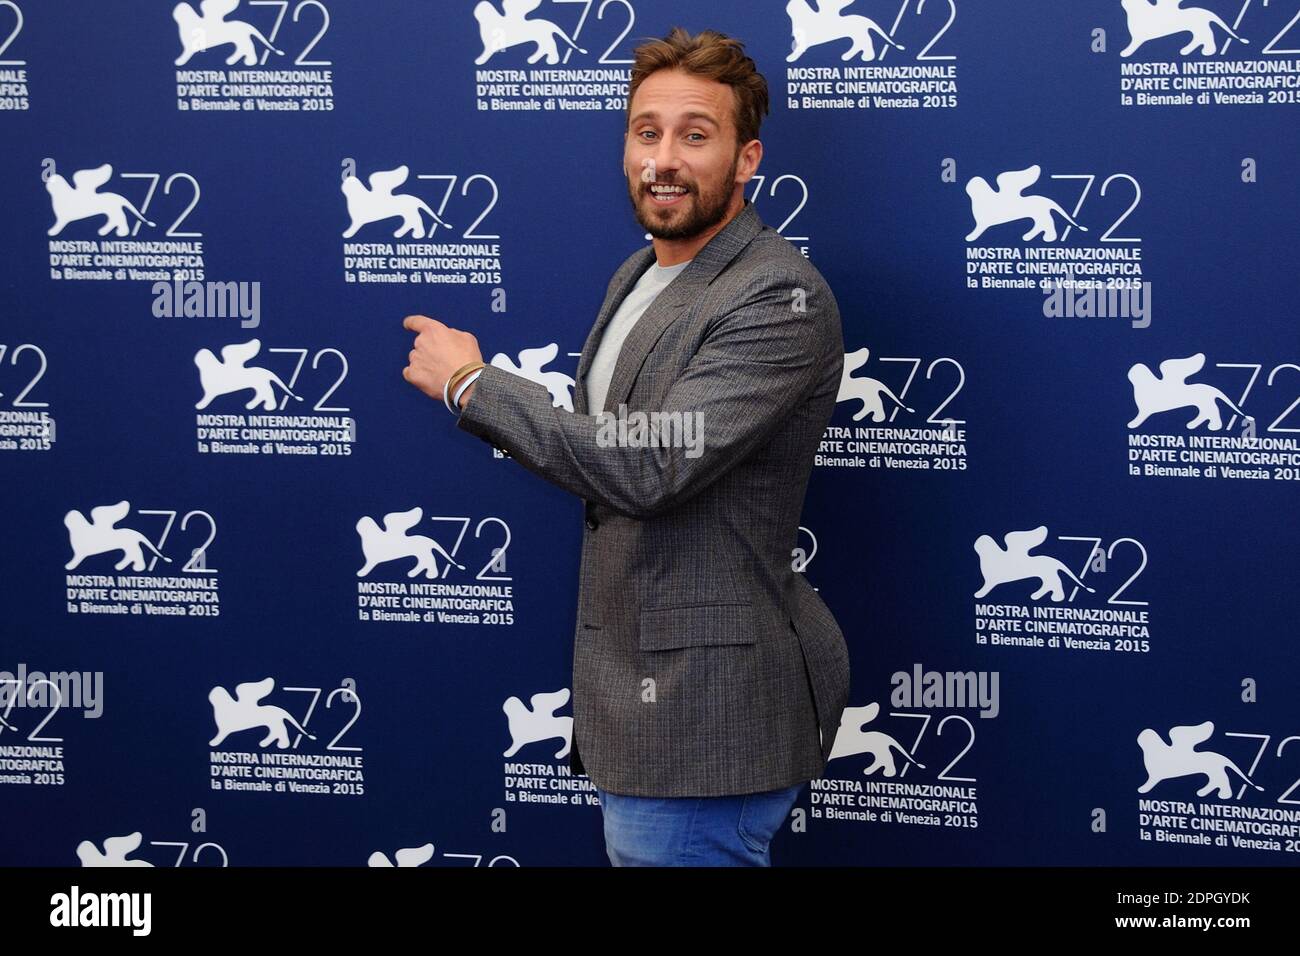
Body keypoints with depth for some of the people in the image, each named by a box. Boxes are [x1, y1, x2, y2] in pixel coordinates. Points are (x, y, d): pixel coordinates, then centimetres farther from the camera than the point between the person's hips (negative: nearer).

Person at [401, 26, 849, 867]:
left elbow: (650, 465, -25)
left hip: (706, 708, -9)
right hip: (637, 698, 9)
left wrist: (471, 381, -15)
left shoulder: (780, 296, -17)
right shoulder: (641, 276, 13)